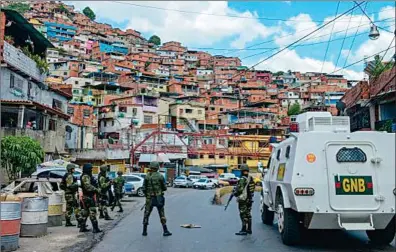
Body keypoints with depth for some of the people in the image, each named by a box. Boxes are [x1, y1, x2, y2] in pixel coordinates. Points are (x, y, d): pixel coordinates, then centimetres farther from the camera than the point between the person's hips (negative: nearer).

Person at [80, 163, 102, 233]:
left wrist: (96, 189, 12)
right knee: (92, 212, -10)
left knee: (86, 212, 15)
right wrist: (97, 190, -22)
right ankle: (95, 228, -11)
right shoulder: (85, 176, -15)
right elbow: (88, 186, -25)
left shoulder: (87, 176, 18)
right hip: (88, 196, -11)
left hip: (87, 196, 11)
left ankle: (82, 227, 21)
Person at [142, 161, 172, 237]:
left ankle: (144, 231, 13)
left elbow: (144, 189, -2)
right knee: (162, 214, 6)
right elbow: (164, 188, -2)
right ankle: (165, 231, 8)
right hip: (159, 198, -1)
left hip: (150, 198, 1)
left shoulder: (147, 177, -2)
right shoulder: (160, 176, -6)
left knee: (146, 214, 12)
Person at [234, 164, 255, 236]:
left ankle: (244, 230, -3)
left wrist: (235, 193, -5)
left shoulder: (242, 179, -19)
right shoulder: (251, 179, 6)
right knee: (248, 214, 16)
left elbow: (240, 189, -24)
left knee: (243, 215, -4)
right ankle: (249, 229, 23)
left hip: (243, 200, -8)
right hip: (250, 199, 8)